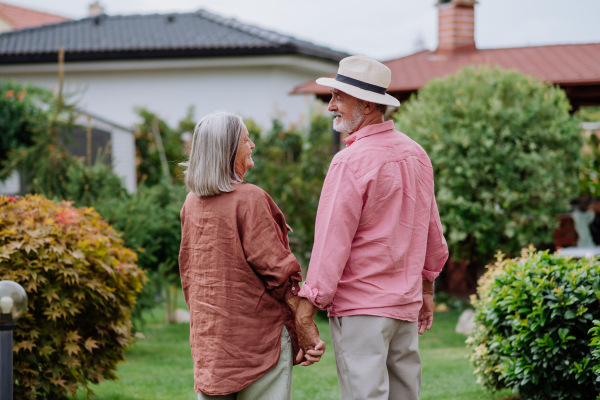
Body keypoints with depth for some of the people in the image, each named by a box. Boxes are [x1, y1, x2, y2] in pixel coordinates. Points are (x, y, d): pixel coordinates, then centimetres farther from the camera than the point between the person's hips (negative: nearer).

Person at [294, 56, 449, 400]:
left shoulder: (352, 162, -16)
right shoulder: (416, 153, 9)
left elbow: (332, 242, -18)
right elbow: (432, 232, 17)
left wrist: (305, 315, -15)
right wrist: (427, 290, 28)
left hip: (361, 307, -8)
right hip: (406, 304, 8)